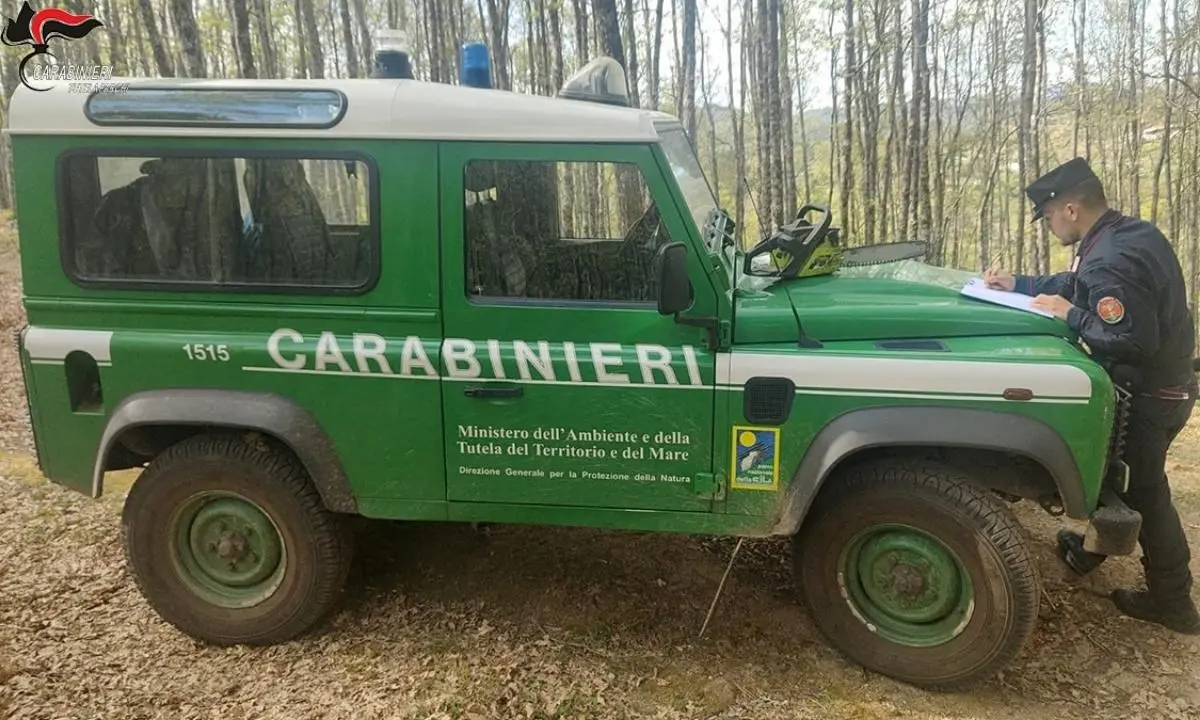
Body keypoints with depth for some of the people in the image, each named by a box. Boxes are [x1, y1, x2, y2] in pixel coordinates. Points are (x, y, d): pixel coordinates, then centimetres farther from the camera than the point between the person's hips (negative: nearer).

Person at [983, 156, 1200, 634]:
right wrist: (1019, 284, 11)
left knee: (1143, 492, 5)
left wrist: (1070, 316, -23)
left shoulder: (1109, 261, -30)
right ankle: (1096, 547, 43)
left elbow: (1133, 340, -33)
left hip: (1148, 395, -10)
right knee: (1138, 481, 23)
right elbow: (1079, 285, 17)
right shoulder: (1131, 233, 4)